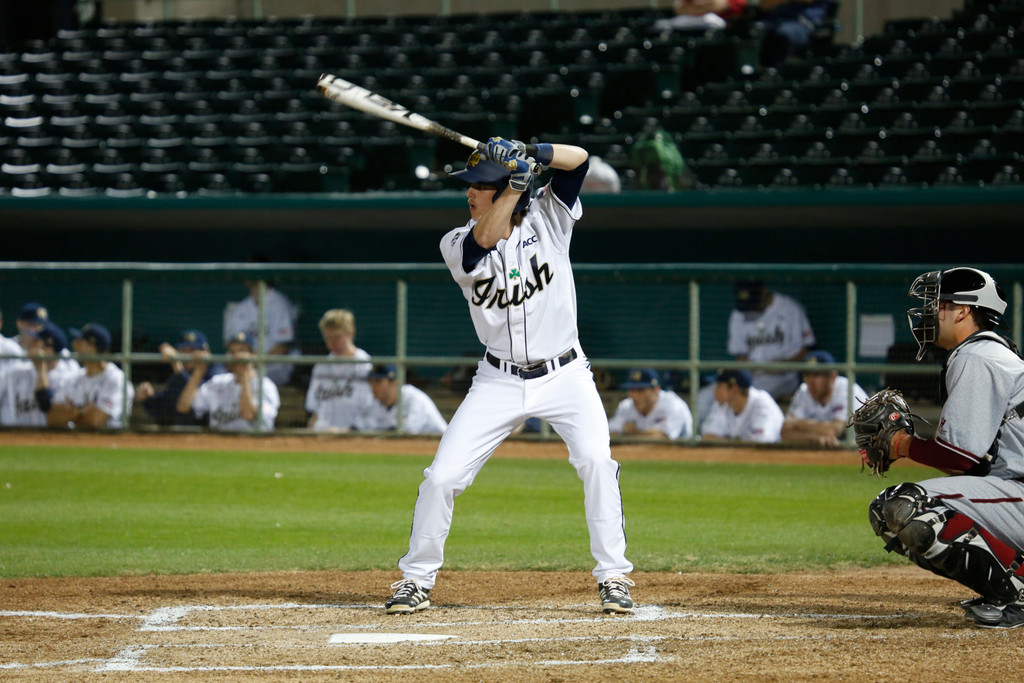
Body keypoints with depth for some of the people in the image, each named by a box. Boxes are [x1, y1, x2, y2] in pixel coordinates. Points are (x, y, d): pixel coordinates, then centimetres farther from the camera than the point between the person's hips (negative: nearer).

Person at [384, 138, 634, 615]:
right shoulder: (457, 245, -5)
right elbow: (486, 238, -28)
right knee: (441, 477, -5)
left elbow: (578, 158, -15)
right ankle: (416, 580, 12)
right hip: (499, 380, 1)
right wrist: (518, 181, -36)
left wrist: (529, 155, -32)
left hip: (564, 375, -1)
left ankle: (613, 577, -9)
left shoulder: (547, 217, -5)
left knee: (596, 461, -23)